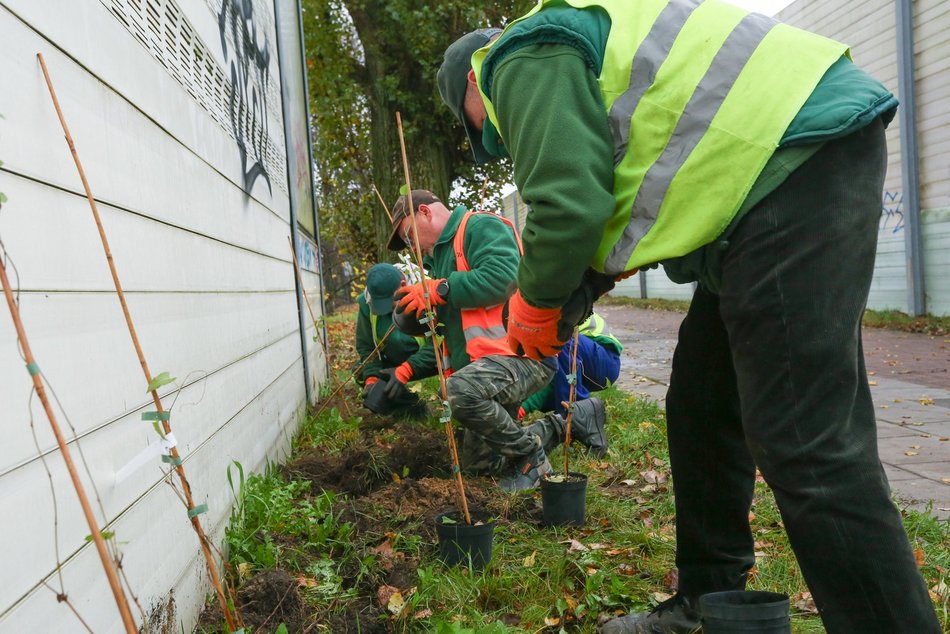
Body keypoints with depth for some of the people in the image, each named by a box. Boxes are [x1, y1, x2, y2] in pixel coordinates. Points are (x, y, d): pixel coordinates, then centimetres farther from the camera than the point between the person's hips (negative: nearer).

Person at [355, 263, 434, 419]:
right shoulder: (366, 303, -14)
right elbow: (365, 346, -5)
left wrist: (406, 370, -41)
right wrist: (371, 378, -21)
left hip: (433, 359, -5)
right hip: (396, 362, 6)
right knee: (362, 372, -9)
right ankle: (411, 408, 3)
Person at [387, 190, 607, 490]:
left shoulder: (482, 227, -8)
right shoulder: (441, 253, 22)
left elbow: (502, 277, -28)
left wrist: (438, 290, -21)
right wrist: (412, 309, 0)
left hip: (521, 353, -11)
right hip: (484, 364, 11)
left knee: (460, 390, -40)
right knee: (478, 463, 16)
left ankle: (529, 455, -13)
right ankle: (575, 419, 22)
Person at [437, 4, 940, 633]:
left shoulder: (523, 61, -3)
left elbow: (567, 205, -17)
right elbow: (605, 195, 25)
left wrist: (537, 304, 0)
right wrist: (575, 292, 14)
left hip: (798, 160, -10)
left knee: (805, 441, -15)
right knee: (702, 408, 13)